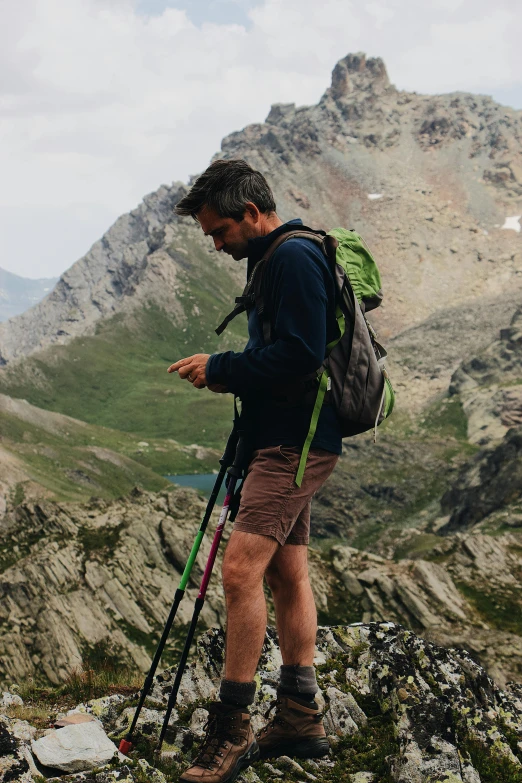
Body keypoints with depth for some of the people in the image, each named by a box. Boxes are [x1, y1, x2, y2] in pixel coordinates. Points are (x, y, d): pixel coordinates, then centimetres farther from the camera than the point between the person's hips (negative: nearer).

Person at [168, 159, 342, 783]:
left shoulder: (294, 257, -13)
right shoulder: (274, 260, 19)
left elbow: (301, 355, -23)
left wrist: (221, 369, -14)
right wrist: (231, 376, 8)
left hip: (297, 443, -11)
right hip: (287, 439, 11)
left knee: (241, 568, -15)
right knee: (286, 573, 12)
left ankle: (229, 731, -8)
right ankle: (299, 716, 19)